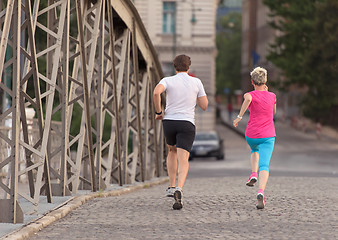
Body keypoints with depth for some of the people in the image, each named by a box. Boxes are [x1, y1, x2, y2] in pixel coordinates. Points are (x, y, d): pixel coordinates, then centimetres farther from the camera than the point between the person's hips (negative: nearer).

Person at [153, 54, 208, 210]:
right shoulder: (196, 82, 6)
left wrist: (158, 112, -5)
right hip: (187, 124, -2)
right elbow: (204, 106, 7)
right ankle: (179, 189, -35)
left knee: (172, 151, 28)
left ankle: (171, 187, 23)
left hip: (169, 122, 2)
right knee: (183, 159, -11)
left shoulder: (168, 80, 3)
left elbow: (156, 92, -19)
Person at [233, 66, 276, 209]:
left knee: (255, 150, 35)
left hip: (251, 136, 0)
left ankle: (254, 174, 13)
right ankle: (261, 192, -34)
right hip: (268, 135, 0)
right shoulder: (272, 96, 6)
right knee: (264, 166, -10)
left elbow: (247, 99, -29)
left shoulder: (250, 95, -2)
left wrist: (239, 117, -24)